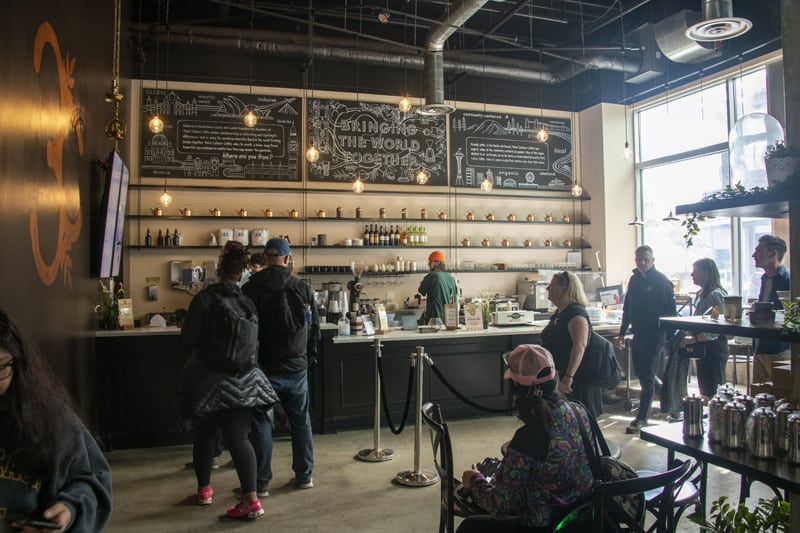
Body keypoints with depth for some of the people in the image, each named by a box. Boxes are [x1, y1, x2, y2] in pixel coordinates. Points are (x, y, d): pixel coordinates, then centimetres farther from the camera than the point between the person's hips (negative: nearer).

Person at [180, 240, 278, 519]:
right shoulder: (249, 302, -2)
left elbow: (187, 340, -11)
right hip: (244, 379, 2)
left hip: (210, 379, -2)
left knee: (205, 435, 18)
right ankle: (251, 499, -4)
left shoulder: (205, 298, -13)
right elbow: (257, 339, 4)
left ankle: (204, 489, 33)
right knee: (239, 437, 3)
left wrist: (204, 348, 10)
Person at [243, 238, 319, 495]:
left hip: (264, 367, -2)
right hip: (297, 368, 2)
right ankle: (304, 476, 25)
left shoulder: (251, 289, -8)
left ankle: (261, 482, 13)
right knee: (301, 421, 15)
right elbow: (315, 326, 4)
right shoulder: (303, 288, -2)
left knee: (261, 423, 9)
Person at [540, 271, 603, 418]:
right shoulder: (559, 313, 11)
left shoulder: (576, 313, -20)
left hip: (576, 380, -10)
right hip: (559, 376, 10)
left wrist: (568, 377, -40)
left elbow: (579, 346, -33)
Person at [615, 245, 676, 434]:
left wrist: (666, 337, -16)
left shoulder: (662, 282, -10)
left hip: (654, 335, -7)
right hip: (638, 334, 7)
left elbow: (670, 310, -12)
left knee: (647, 376, -3)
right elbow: (627, 307, 16)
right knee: (641, 372, 15)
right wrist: (622, 333, 16)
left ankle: (641, 418, 4)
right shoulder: (635, 279, 10)